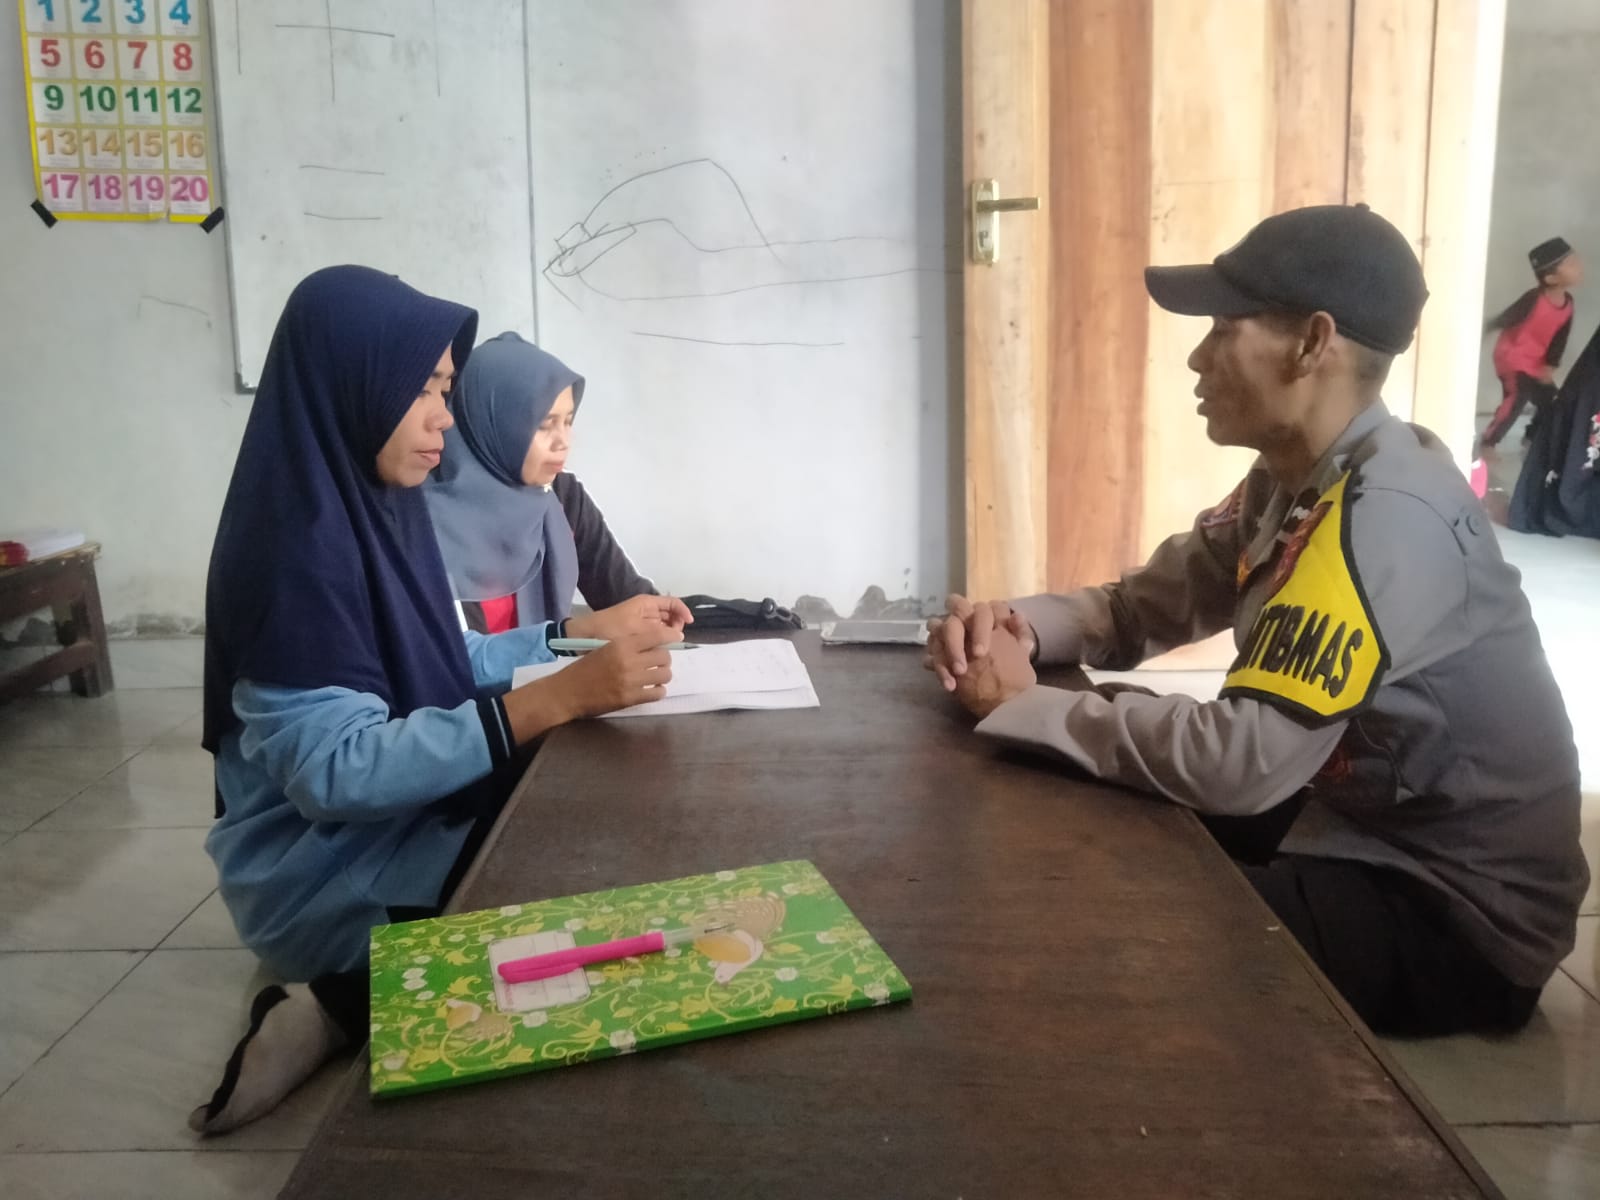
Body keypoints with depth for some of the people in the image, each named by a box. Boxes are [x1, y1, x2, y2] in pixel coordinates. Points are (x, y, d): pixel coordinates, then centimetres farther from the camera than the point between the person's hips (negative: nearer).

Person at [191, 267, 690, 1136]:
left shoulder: (376, 506, 3)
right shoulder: (297, 546, -25)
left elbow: (432, 663, 13)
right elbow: (335, 769, -31)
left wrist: (585, 632, 3)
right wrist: (557, 699, -37)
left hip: (401, 821, 9)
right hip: (328, 871, -9)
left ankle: (351, 1001, 7)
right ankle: (353, 1003, -1)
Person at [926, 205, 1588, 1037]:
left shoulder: (1387, 515, -29)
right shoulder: (1290, 482, 1)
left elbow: (1240, 760, -37)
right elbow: (1140, 607, 5)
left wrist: (1021, 704, -26)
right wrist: (1017, 628, -16)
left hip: (1457, 913, -8)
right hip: (1358, 828, 8)